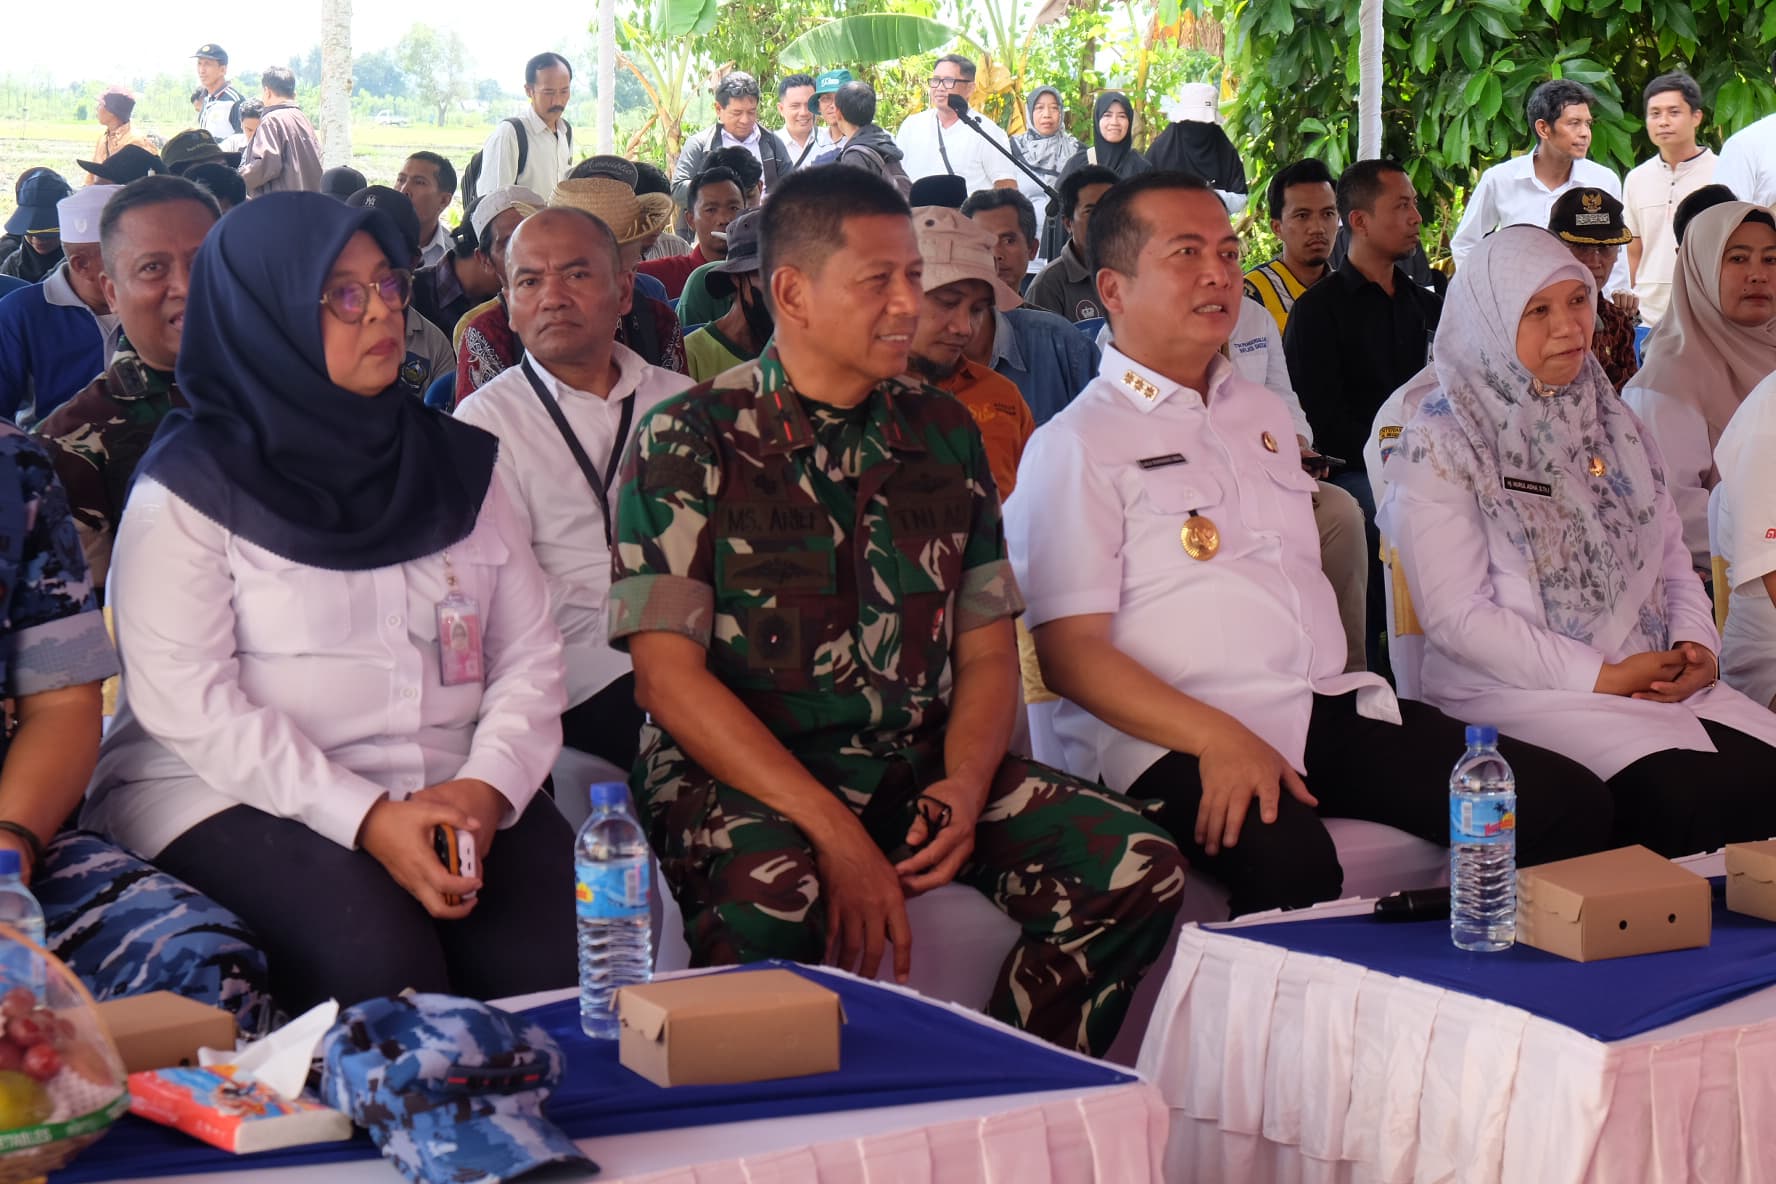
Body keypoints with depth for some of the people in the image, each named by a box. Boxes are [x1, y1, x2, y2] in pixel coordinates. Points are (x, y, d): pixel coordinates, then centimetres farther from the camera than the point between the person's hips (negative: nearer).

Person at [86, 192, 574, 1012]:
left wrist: (488, 785, -12)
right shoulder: (192, 484, -2)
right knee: (378, 960, -31)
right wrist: (365, 818, -20)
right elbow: (182, 697, -11)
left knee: (555, 954, -23)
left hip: (450, 793, 4)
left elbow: (528, 653, 9)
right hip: (236, 794, -4)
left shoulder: (457, 463, 13)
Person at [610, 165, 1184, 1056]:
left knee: (1137, 869, -15)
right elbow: (669, 674, -11)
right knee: (771, 898, -38)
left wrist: (964, 786, -9)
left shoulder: (943, 433, 13)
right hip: (739, 775, -5)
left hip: (919, 764, 5)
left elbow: (987, 650, 13)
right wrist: (833, 830, -21)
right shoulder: (689, 440, -3)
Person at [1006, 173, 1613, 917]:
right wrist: (1219, 739, -21)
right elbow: (1069, 651, -8)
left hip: (1332, 708, 7)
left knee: (1570, 804, -12)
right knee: (1289, 861, -40)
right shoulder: (1074, 447, 0)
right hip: (1177, 738, -7)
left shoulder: (1263, 415, 24)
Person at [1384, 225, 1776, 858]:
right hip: (1513, 695, -6)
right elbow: (1455, 615, -11)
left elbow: (1671, 557, 20)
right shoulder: (1440, 444, -3)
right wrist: (1602, 678, -13)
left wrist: (1697, 644, -2)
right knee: (1689, 794, -30)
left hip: (1655, 685, 6)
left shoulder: (1608, 420, 17)